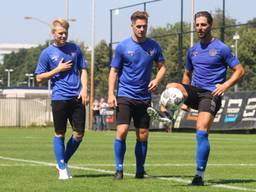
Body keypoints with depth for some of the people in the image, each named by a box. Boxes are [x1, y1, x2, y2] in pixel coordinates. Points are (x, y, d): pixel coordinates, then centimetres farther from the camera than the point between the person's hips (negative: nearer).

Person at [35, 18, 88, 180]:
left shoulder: (75, 48, 10)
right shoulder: (47, 53, 2)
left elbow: (83, 69, 15)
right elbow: (39, 78, 3)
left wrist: (84, 88, 0)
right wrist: (58, 70, -8)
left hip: (77, 98, 3)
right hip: (59, 98, -3)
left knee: (79, 135, 1)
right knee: (60, 134, 3)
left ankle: (64, 162, 21)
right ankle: (62, 168, 14)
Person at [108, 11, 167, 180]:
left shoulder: (154, 46, 4)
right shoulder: (123, 47, -3)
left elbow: (162, 66, 14)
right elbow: (114, 71, 1)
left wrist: (157, 80, -7)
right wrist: (111, 94, -9)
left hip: (144, 98, 3)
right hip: (125, 96, -3)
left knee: (143, 136, 6)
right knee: (122, 131, -16)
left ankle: (140, 170, 18)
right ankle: (119, 169, -4)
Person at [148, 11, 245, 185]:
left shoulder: (222, 48, -1)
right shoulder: (193, 50, 15)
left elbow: (240, 71, -1)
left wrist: (225, 85, -16)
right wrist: (184, 98, 16)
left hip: (211, 94, -6)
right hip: (194, 91, 6)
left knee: (202, 132, -17)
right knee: (172, 87, -25)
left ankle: (200, 175, -12)